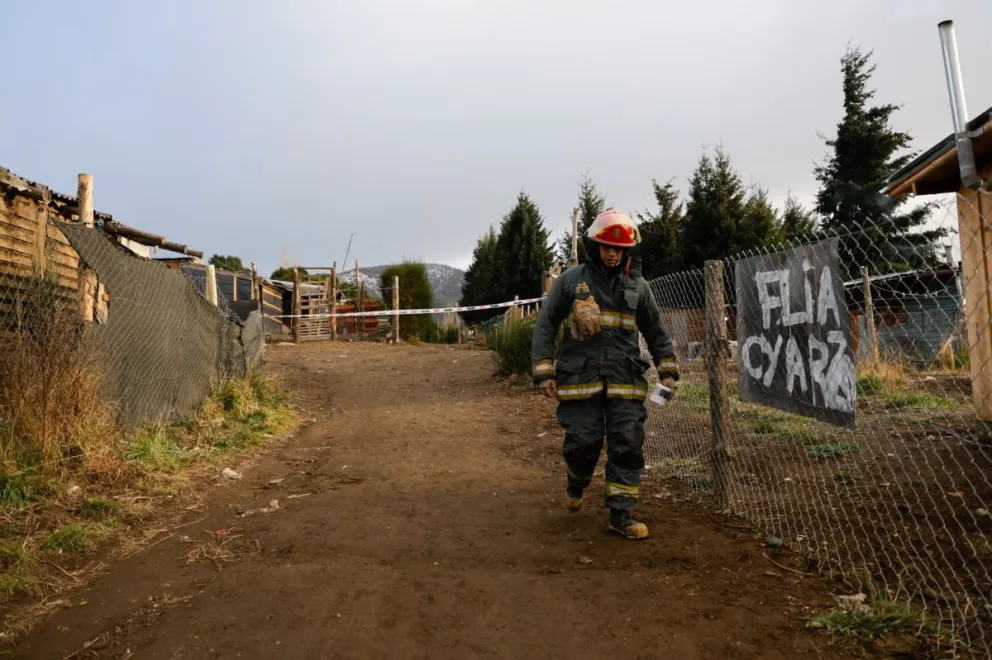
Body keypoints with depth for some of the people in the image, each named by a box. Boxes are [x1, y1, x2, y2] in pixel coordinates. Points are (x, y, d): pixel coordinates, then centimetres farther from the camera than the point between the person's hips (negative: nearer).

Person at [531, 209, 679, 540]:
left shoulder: (637, 286, 9)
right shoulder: (570, 280, 2)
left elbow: (656, 332, 17)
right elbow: (545, 325, 3)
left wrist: (668, 371, 10)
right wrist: (544, 372, -3)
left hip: (625, 381, 2)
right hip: (580, 378, -2)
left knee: (628, 446, -1)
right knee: (583, 443, -1)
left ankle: (620, 514, 11)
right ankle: (576, 483, 33)